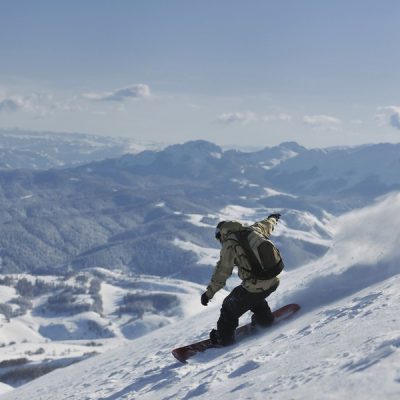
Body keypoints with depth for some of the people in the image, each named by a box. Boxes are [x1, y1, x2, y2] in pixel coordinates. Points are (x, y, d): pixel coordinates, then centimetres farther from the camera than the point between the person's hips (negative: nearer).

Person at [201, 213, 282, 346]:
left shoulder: (229, 244, -10)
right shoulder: (253, 230, 8)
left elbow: (222, 271, -12)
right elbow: (266, 225, 31)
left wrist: (209, 293, -6)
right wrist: (273, 219, 55)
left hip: (255, 287, -7)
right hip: (273, 282, 7)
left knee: (230, 308, 15)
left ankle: (224, 337, 23)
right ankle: (264, 318, 51)